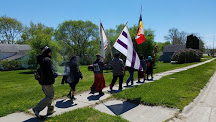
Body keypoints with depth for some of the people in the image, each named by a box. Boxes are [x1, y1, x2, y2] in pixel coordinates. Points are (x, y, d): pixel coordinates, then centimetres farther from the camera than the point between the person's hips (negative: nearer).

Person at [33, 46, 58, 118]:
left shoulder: (41, 60, 12)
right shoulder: (48, 60, -17)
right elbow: (50, 72, -24)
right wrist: (55, 75, -5)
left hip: (43, 81, 10)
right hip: (48, 82, -10)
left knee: (48, 96, 19)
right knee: (50, 97, -1)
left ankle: (50, 110, 27)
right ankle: (37, 109, -3)